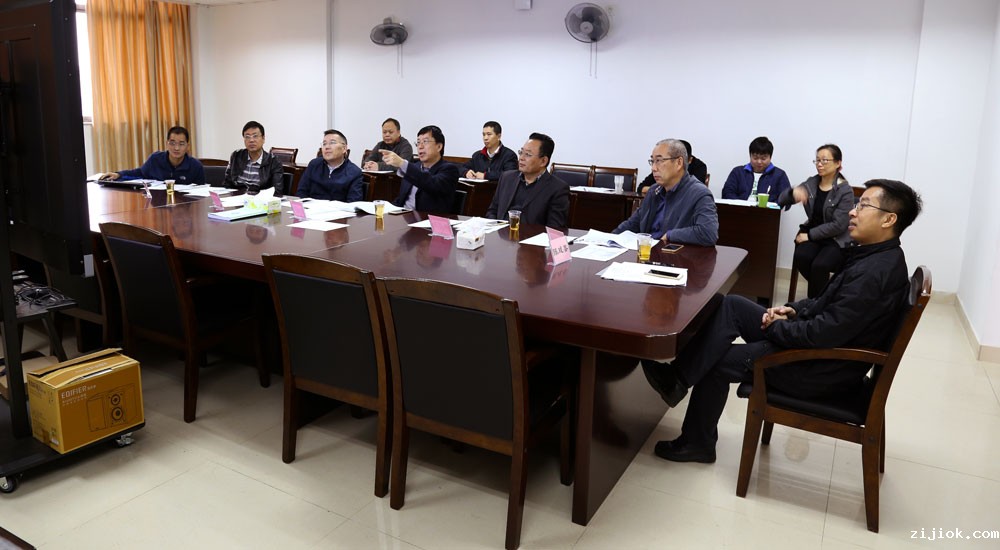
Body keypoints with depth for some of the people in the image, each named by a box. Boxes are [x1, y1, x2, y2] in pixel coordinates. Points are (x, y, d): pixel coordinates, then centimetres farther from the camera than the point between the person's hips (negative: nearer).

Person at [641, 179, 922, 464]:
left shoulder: (875, 273, -27)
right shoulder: (877, 257, 5)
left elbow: (825, 334, -29)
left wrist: (775, 328, -14)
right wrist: (794, 309, 3)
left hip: (823, 370, -10)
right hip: (822, 344, 10)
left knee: (718, 361, -1)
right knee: (732, 306, 1)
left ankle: (697, 443, 19)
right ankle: (679, 375, -2)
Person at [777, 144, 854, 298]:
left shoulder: (845, 191, -9)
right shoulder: (811, 183, 5)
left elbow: (838, 225, -15)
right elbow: (781, 200, 0)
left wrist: (809, 235, -16)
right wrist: (793, 192, -22)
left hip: (837, 239, -4)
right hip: (812, 234, 4)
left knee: (819, 265, -32)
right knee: (801, 257, -29)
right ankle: (823, 290, -3)